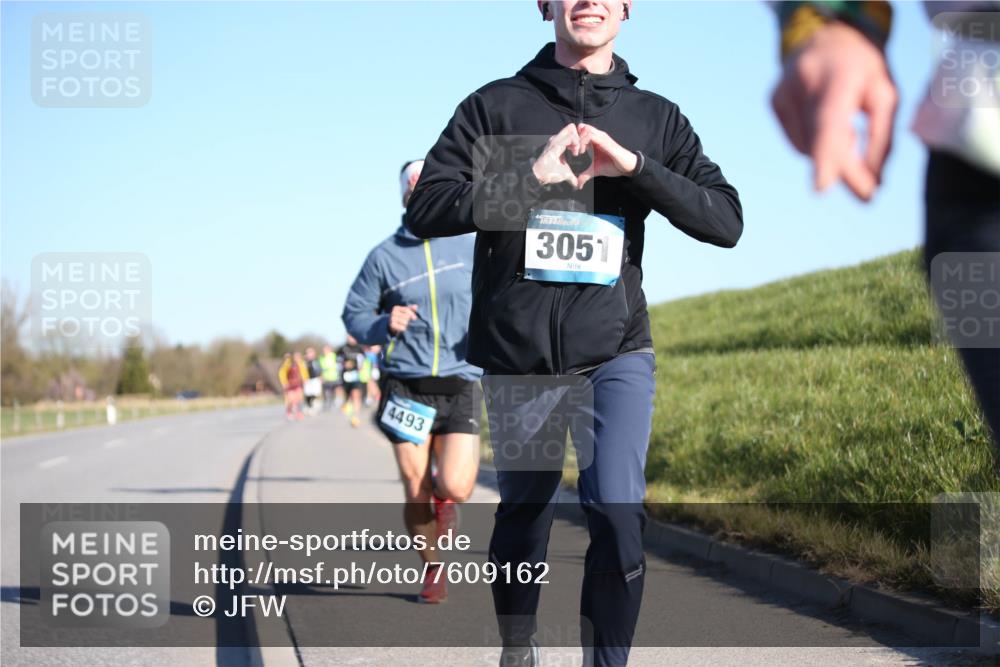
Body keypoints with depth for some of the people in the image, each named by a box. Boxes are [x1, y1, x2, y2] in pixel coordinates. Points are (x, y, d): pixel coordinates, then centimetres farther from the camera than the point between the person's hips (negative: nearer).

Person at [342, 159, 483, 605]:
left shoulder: (469, 247, 6)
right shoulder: (384, 257, 2)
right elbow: (354, 314, 7)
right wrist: (384, 325, -14)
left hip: (460, 385, 0)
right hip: (406, 386, 0)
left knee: (456, 488, -15)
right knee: (415, 494, 2)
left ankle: (443, 498, 24)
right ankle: (433, 569, 27)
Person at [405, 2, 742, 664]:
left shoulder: (656, 118, 7)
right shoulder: (497, 106, 3)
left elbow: (727, 221, -2)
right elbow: (426, 209, -6)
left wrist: (633, 166, -15)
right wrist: (532, 177, -18)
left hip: (616, 352, 0)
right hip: (516, 356, 0)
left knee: (618, 511, -16)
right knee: (524, 511, 12)